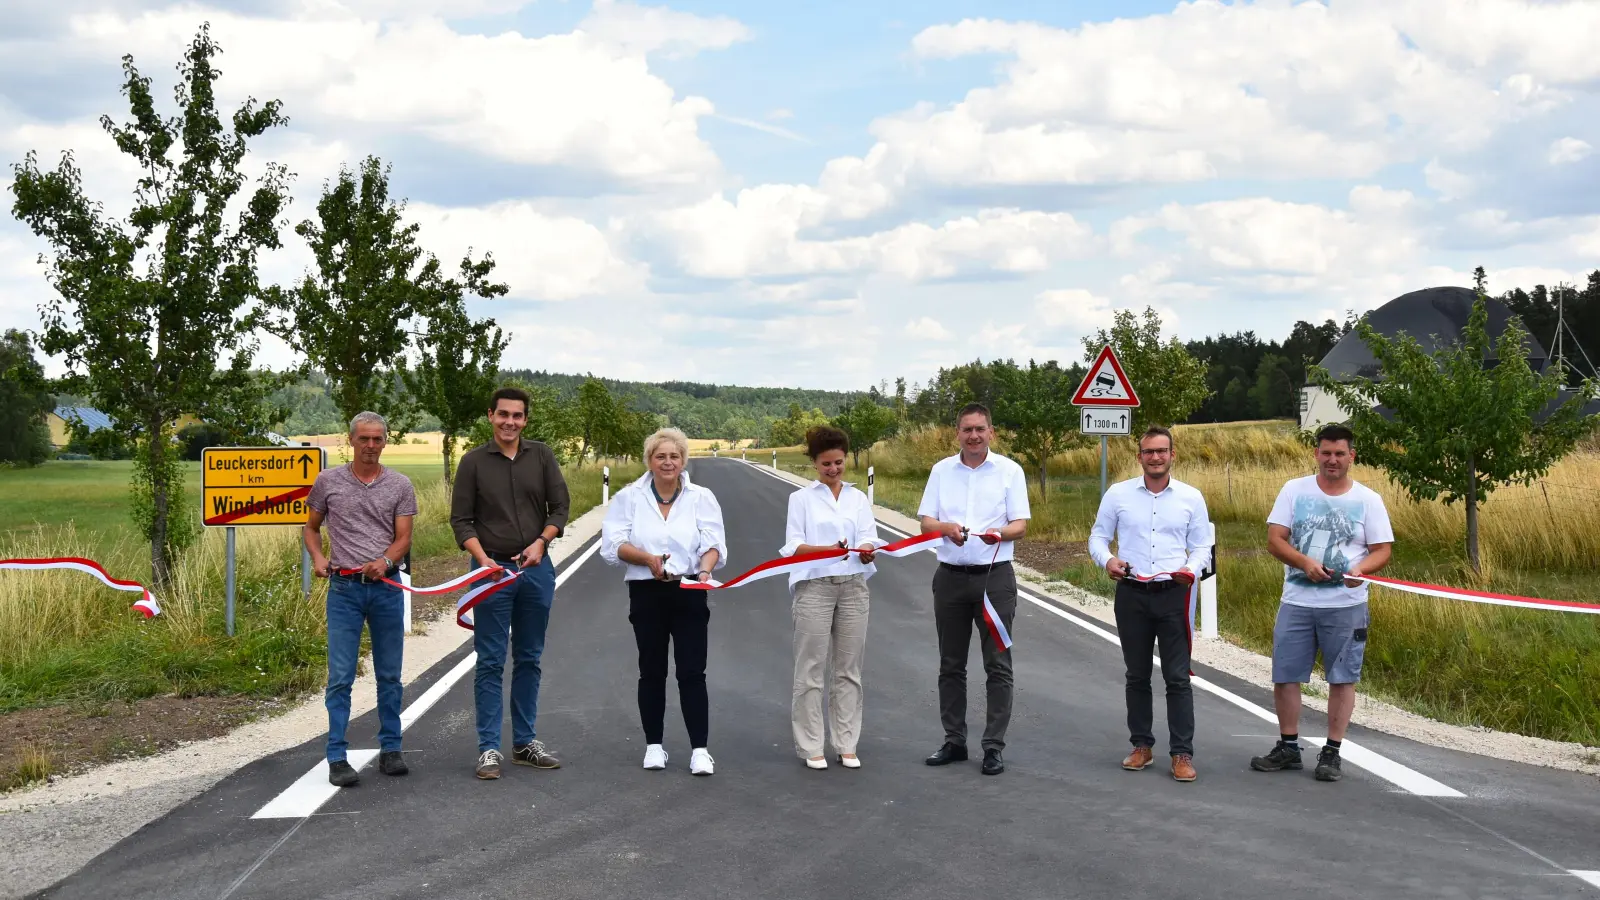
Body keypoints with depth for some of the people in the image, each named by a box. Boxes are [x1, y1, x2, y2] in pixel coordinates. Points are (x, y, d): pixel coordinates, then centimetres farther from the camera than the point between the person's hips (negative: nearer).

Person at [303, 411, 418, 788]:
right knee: (340, 676, -4)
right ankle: (337, 758, -1)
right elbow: (310, 527, 15)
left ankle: (390, 749, 20)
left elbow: (404, 537, 0)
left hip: (387, 588, 1)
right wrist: (317, 557, -4)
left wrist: (385, 561, -19)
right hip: (344, 588, -1)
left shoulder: (400, 485, 4)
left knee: (390, 675, 9)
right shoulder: (328, 481, 4)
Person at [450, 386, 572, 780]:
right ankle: (489, 749, 2)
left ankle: (525, 741, 19)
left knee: (529, 659, 11)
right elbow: (461, 519, -1)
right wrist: (483, 559, -16)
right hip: (493, 570, -3)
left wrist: (541, 542, -10)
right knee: (491, 662, -1)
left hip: (536, 569, 3)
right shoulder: (474, 461, -1)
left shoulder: (541, 456, 5)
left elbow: (560, 506, 6)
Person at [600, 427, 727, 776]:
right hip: (646, 594, 1)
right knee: (652, 671, 9)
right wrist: (647, 558, -20)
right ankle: (653, 745, 19)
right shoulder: (629, 497, 2)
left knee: (692, 672, -3)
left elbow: (714, 544, -5)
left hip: (689, 593, 0)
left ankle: (700, 750, -2)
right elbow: (613, 544, -4)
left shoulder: (701, 498, 4)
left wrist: (706, 568, -26)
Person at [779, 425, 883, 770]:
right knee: (811, 669, -2)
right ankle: (811, 747, 5)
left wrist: (866, 550, -22)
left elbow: (868, 539, 2)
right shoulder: (801, 498, 4)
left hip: (853, 586, 3)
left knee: (848, 669, 5)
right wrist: (828, 549, -23)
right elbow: (792, 545, -5)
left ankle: (847, 745, 12)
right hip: (814, 586, -3)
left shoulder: (858, 498, 12)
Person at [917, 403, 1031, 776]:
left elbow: (1021, 525, -2)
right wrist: (946, 528, -19)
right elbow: (925, 521, 4)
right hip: (951, 576, 3)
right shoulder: (941, 470, 7)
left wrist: (1000, 532, -24)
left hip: (995, 577, -3)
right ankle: (954, 741, 18)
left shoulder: (1010, 471, 0)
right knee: (951, 664, 9)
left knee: (997, 664, -1)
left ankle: (994, 746, 4)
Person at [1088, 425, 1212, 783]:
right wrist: (1107, 559, -14)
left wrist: (1192, 569, -14)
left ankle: (1182, 754, 0)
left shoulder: (1191, 497, 4)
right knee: (1137, 676, 10)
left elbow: (1201, 545, 7)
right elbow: (1098, 536, 7)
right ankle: (1142, 746, 21)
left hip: (1173, 594, -1)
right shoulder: (1118, 494, 3)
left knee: (1178, 677, -3)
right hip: (1131, 594, 1)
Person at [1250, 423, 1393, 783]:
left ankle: (1331, 753, 12)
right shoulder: (1294, 490, 3)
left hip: (1346, 605, -1)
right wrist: (1305, 563, -18)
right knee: (1284, 675, 4)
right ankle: (1288, 748, 18)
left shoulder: (1367, 499, 2)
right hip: (1296, 602, 1)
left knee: (1342, 678, 2)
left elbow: (1382, 550, 1)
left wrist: (1360, 569, -20)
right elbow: (1274, 540, -2)